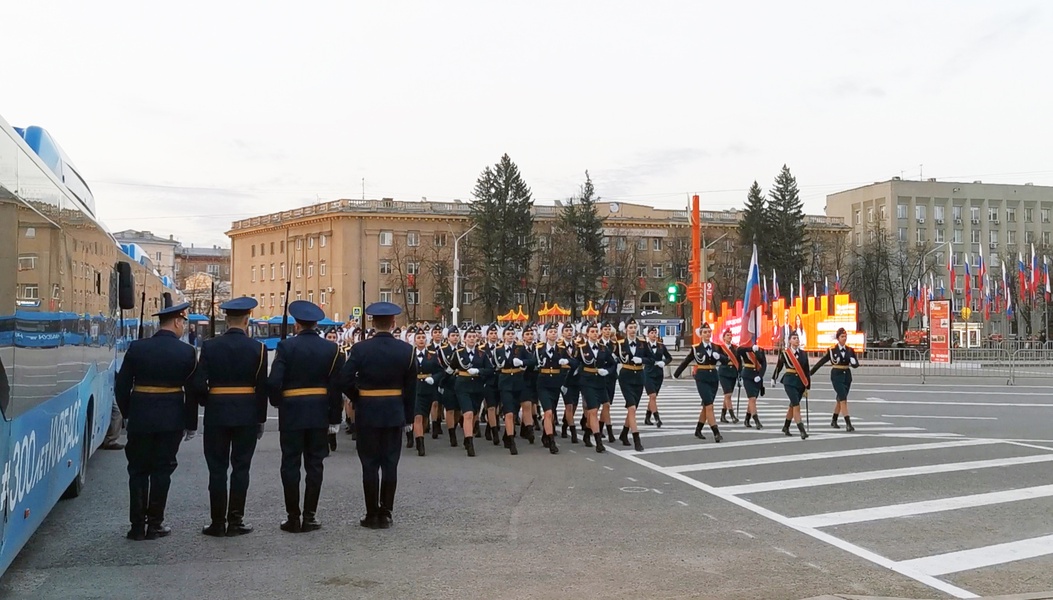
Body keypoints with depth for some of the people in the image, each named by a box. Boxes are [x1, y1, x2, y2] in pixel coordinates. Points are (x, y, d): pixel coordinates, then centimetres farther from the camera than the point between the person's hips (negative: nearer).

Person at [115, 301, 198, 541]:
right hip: (171, 419, -1)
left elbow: (121, 385, 1)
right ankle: (154, 524, 10)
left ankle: (137, 525, 11)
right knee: (161, 470, 8)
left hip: (140, 417, 1)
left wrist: (128, 413, 15)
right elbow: (192, 391, -2)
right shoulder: (187, 352, -6)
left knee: (138, 470, 10)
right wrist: (191, 424, 6)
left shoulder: (137, 348, -2)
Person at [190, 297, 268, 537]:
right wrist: (261, 419, 7)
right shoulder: (257, 348, -5)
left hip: (216, 414, 0)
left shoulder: (210, 346, -4)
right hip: (247, 415, 0)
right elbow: (262, 387, -3)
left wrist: (207, 403, 13)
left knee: (217, 468, 6)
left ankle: (218, 522, 10)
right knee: (241, 467, 6)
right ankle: (235, 520, 7)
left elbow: (198, 384, -7)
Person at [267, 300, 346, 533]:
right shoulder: (332, 349, -1)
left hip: (291, 413, -2)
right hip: (319, 414, 2)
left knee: (290, 464, 6)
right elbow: (337, 386, -2)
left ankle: (293, 517, 8)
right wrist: (334, 418, 5)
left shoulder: (286, 346, -8)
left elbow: (273, 381, -14)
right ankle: (310, 517, 10)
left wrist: (277, 402, 6)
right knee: (314, 464, 8)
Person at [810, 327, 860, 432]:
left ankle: (834, 421, 31)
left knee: (840, 399, 14)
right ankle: (848, 424, -15)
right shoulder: (832, 350, -4)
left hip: (847, 375, 4)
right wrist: (810, 372, 3)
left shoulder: (850, 350, 6)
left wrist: (854, 363, -21)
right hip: (836, 376, -4)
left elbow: (856, 364, 4)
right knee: (843, 399, -12)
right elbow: (821, 361, 2)